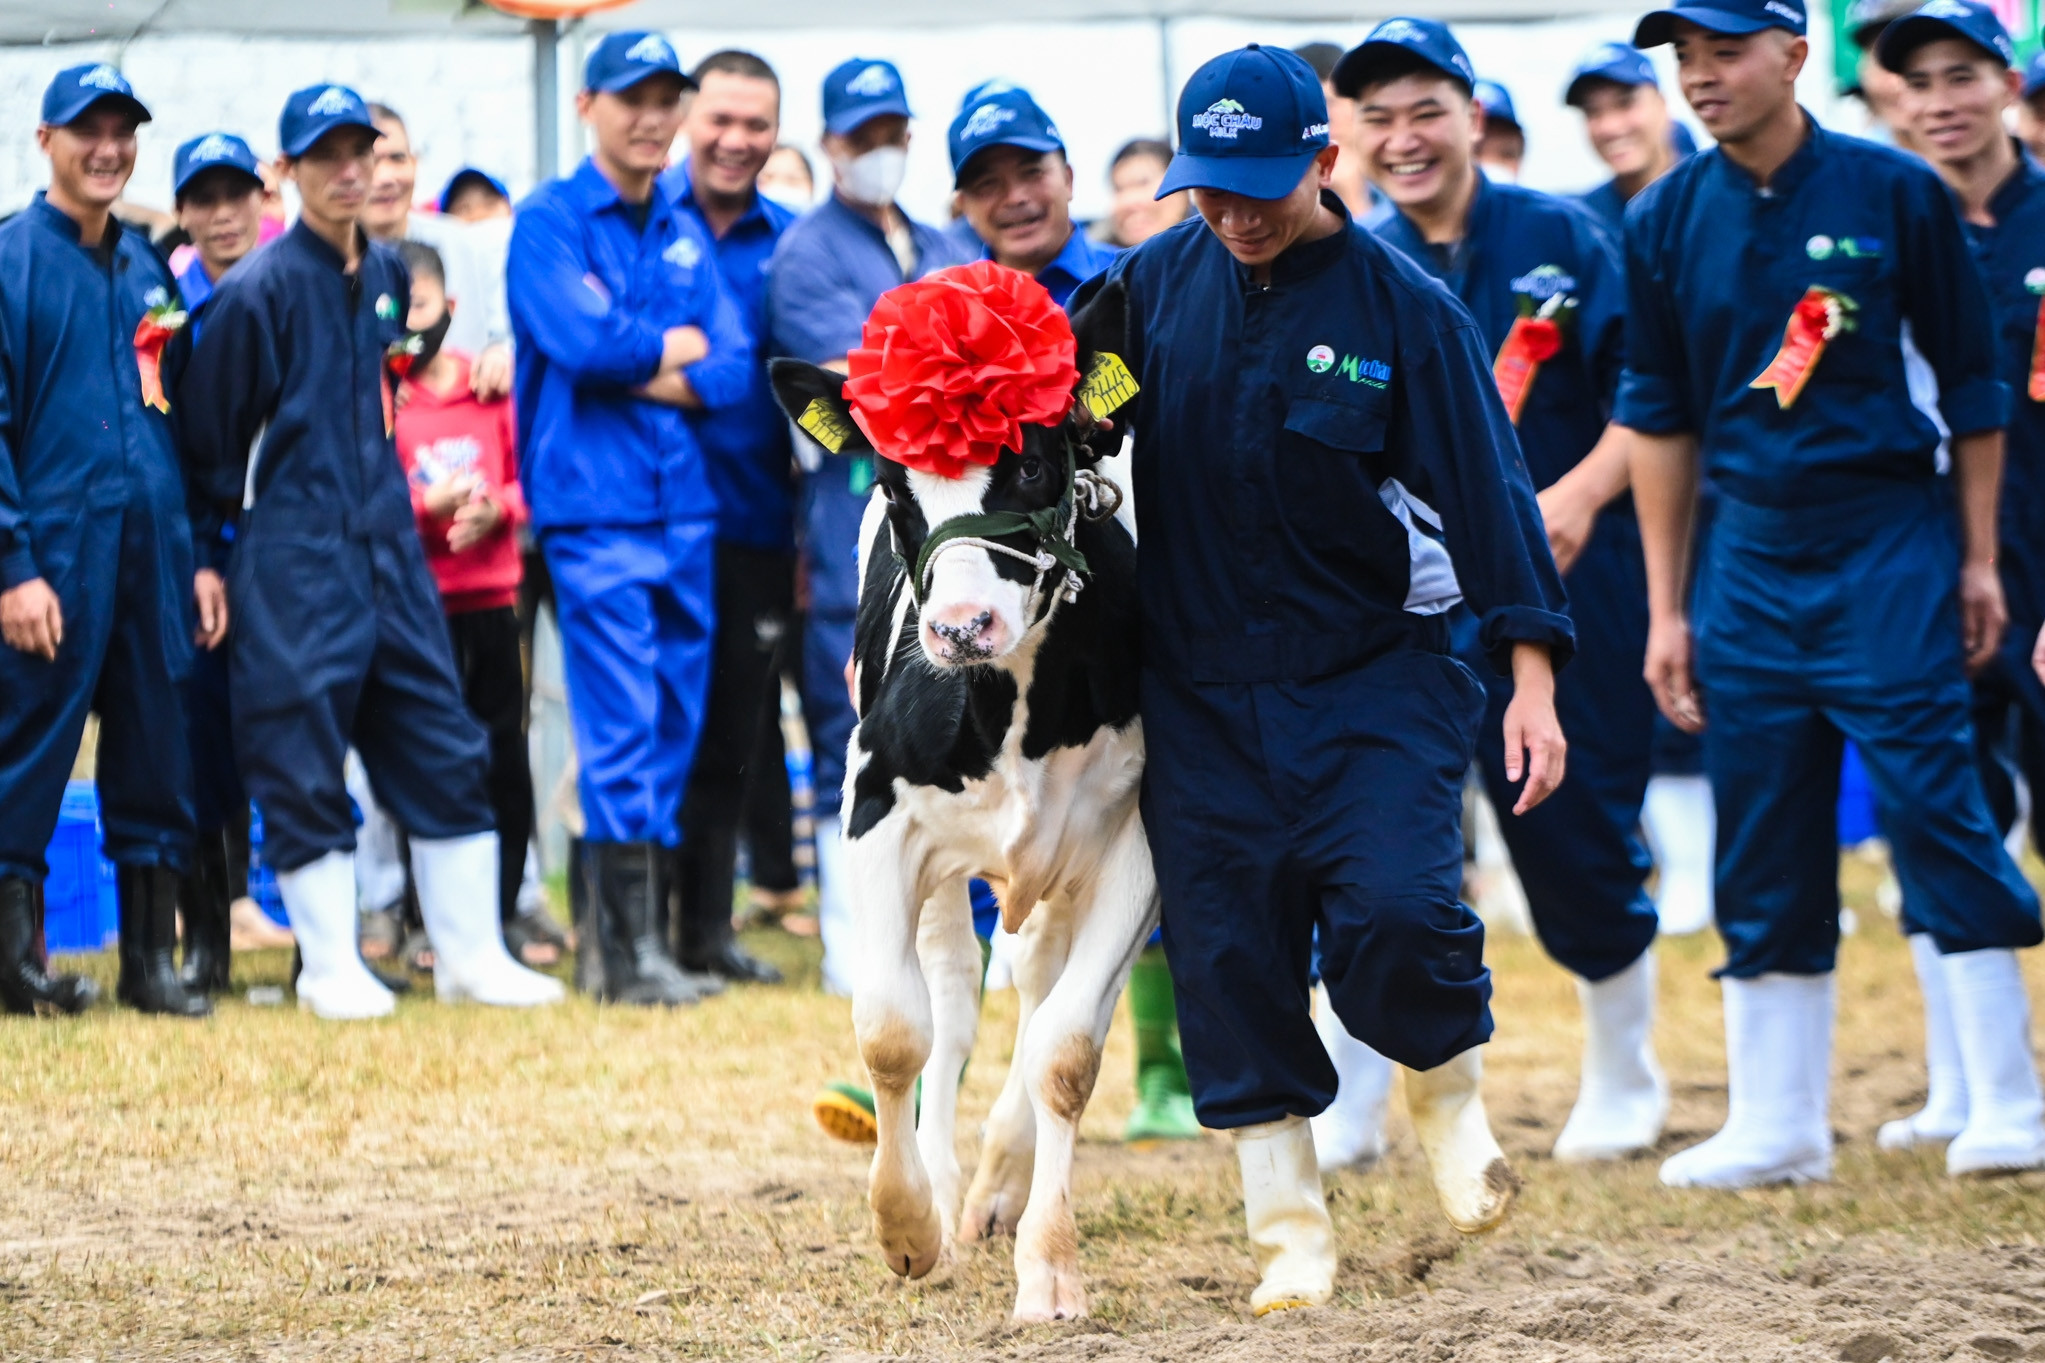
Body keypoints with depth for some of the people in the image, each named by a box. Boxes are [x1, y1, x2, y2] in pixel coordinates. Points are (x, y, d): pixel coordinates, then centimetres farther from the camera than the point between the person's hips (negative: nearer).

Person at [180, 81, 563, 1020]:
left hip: (391, 547, 6)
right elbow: (209, 434, -4)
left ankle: (470, 954, 11)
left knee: (445, 754, 5)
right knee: (302, 766, -3)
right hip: (295, 563, -6)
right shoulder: (259, 290, -9)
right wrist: (255, 512, 5)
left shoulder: (388, 276, 11)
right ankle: (330, 968, 4)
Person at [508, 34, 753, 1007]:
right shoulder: (551, 221, -1)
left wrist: (639, 373, -10)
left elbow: (733, 371, 5)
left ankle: (633, 940, 12)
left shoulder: (685, 236, 15)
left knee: (673, 727, 6)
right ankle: (627, 953, -9)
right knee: (622, 731, -10)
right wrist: (677, 346, -2)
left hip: (685, 508, 6)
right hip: (594, 511, -6)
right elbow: (582, 340, -17)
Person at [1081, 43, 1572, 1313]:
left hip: (1378, 676, -3)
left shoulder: (1406, 310, -6)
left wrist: (1531, 677, -13)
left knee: (1393, 909, -20)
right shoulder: (1155, 284, 2)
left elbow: (1487, 487, -7)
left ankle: (1450, 1090, 12)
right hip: (1200, 689, 3)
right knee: (1229, 953, 1)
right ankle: (1291, 1229, 13)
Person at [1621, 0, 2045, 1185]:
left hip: (1893, 551, -4)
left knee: (1934, 807, -9)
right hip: (1751, 562, 4)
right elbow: (1661, 419, 12)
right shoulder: (1666, 224, 5)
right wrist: (1666, 609, 10)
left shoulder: (1894, 194, -4)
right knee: (1761, 851, 5)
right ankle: (1777, 1125, 12)